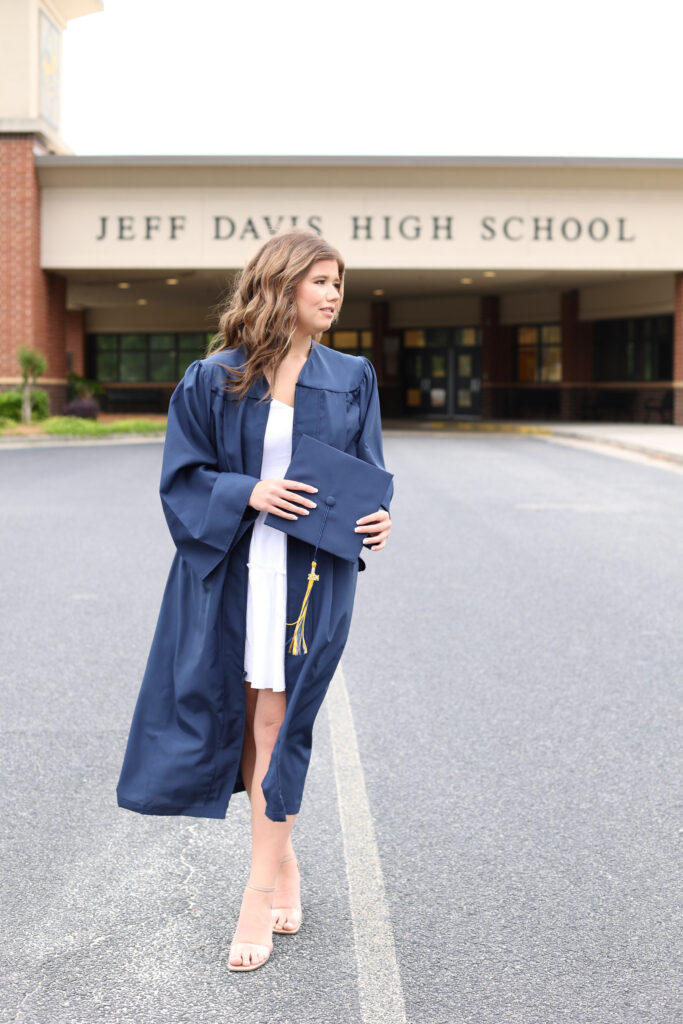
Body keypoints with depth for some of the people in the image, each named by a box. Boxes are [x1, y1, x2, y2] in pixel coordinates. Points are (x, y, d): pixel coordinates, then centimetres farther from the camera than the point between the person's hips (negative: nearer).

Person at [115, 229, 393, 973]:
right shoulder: (213, 380, 0)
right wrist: (247, 493, -16)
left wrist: (377, 518, -12)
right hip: (230, 568, 1)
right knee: (240, 713, 7)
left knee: (277, 718, -3)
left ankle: (262, 887, 6)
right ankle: (281, 861, 28)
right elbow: (183, 476, 0)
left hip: (311, 570, 0)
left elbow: (366, 472, 8)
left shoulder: (351, 378, 5)